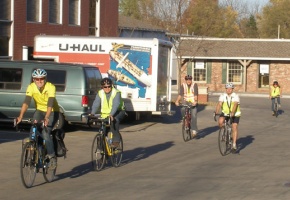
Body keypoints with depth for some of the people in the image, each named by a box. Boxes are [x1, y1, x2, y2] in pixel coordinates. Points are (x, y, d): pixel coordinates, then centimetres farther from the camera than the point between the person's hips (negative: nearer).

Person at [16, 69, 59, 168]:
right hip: (40, 110, 4)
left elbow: (50, 103, -36)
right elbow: (26, 102, -25)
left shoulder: (50, 87, -25)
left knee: (45, 132, -23)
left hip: (52, 112, -4)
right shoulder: (31, 87, -16)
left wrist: (46, 118, -49)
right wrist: (20, 116, -39)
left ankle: (51, 156, -9)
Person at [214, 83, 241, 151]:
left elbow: (235, 105, -31)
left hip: (235, 114, -2)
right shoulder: (222, 96, -10)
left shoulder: (236, 96, -16)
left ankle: (234, 144, -10)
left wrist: (232, 113, -48)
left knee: (234, 127, -14)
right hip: (225, 113, 2)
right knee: (220, 121, -27)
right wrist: (216, 112, -38)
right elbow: (219, 104, -22)